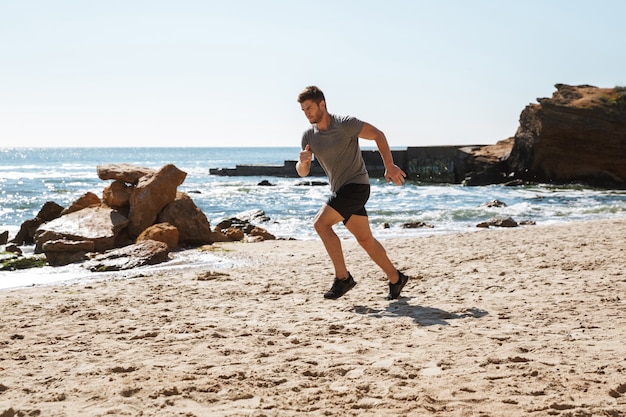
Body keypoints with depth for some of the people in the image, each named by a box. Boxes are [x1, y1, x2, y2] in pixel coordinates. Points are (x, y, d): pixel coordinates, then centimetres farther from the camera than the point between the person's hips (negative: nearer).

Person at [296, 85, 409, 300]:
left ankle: (343, 277, -14)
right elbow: (302, 172, 6)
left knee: (320, 223, -20)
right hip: (339, 190, 7)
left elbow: (378, 135, -9)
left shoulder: (345, 124, -14)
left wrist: (389, 166, -15)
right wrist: (302, 161, -18)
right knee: (365, 239, 12)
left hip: (356, 185, -7)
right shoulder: (308, 136, 4)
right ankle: (396, 279, 25)